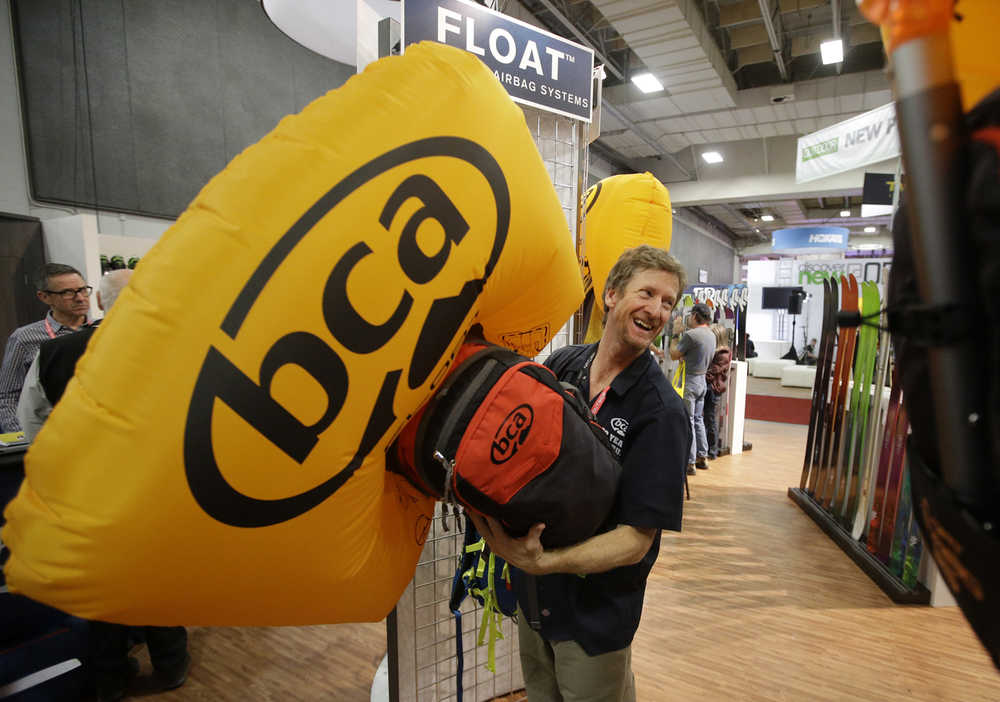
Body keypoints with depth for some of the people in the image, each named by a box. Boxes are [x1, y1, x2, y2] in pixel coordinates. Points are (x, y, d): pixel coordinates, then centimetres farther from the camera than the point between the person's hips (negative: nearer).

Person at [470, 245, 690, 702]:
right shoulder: (560, 365, -8)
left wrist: (541, 562, -32)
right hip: (531, 595, 5)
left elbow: (637, 539, -21)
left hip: (596, 613, -4)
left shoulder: (661, 413, -21)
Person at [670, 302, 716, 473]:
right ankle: (702, 457, 25)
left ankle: (689, 462, 1)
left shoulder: (690, 335, -18)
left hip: (690, 380, -8)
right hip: (702, 379, 9)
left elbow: (674, 355, -10)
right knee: (698, 419, 17)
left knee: (687, 422, -3)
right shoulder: (711, 335, 9)